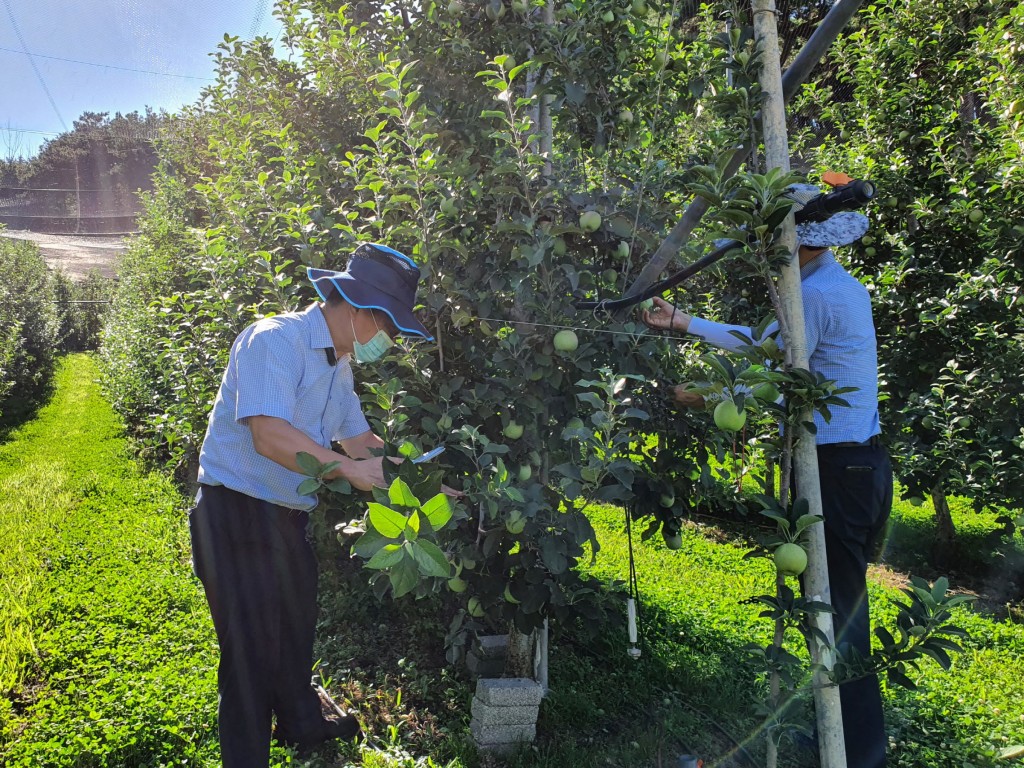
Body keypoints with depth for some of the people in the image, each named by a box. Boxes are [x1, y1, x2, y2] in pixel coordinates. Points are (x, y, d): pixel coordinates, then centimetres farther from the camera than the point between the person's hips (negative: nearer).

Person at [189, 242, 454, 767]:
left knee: (296, 629, 24)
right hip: (236, 511, -9)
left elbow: (360, 440, 16)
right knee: (252, 647, 1)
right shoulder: (275, 340, -21)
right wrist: (347, 468, -24)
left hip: (288, 516, 9)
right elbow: (270, 437, -31)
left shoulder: (338, 364, 9)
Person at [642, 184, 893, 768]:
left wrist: (703, 399, -1)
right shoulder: (842, 286, 13)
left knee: (836, 614, -1)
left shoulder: (815, 293, -18)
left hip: (838, 470, -10)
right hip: (859, 462, 10)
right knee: (843, 606, 19)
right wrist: (684, 323, 22)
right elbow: (763, 339, 19)